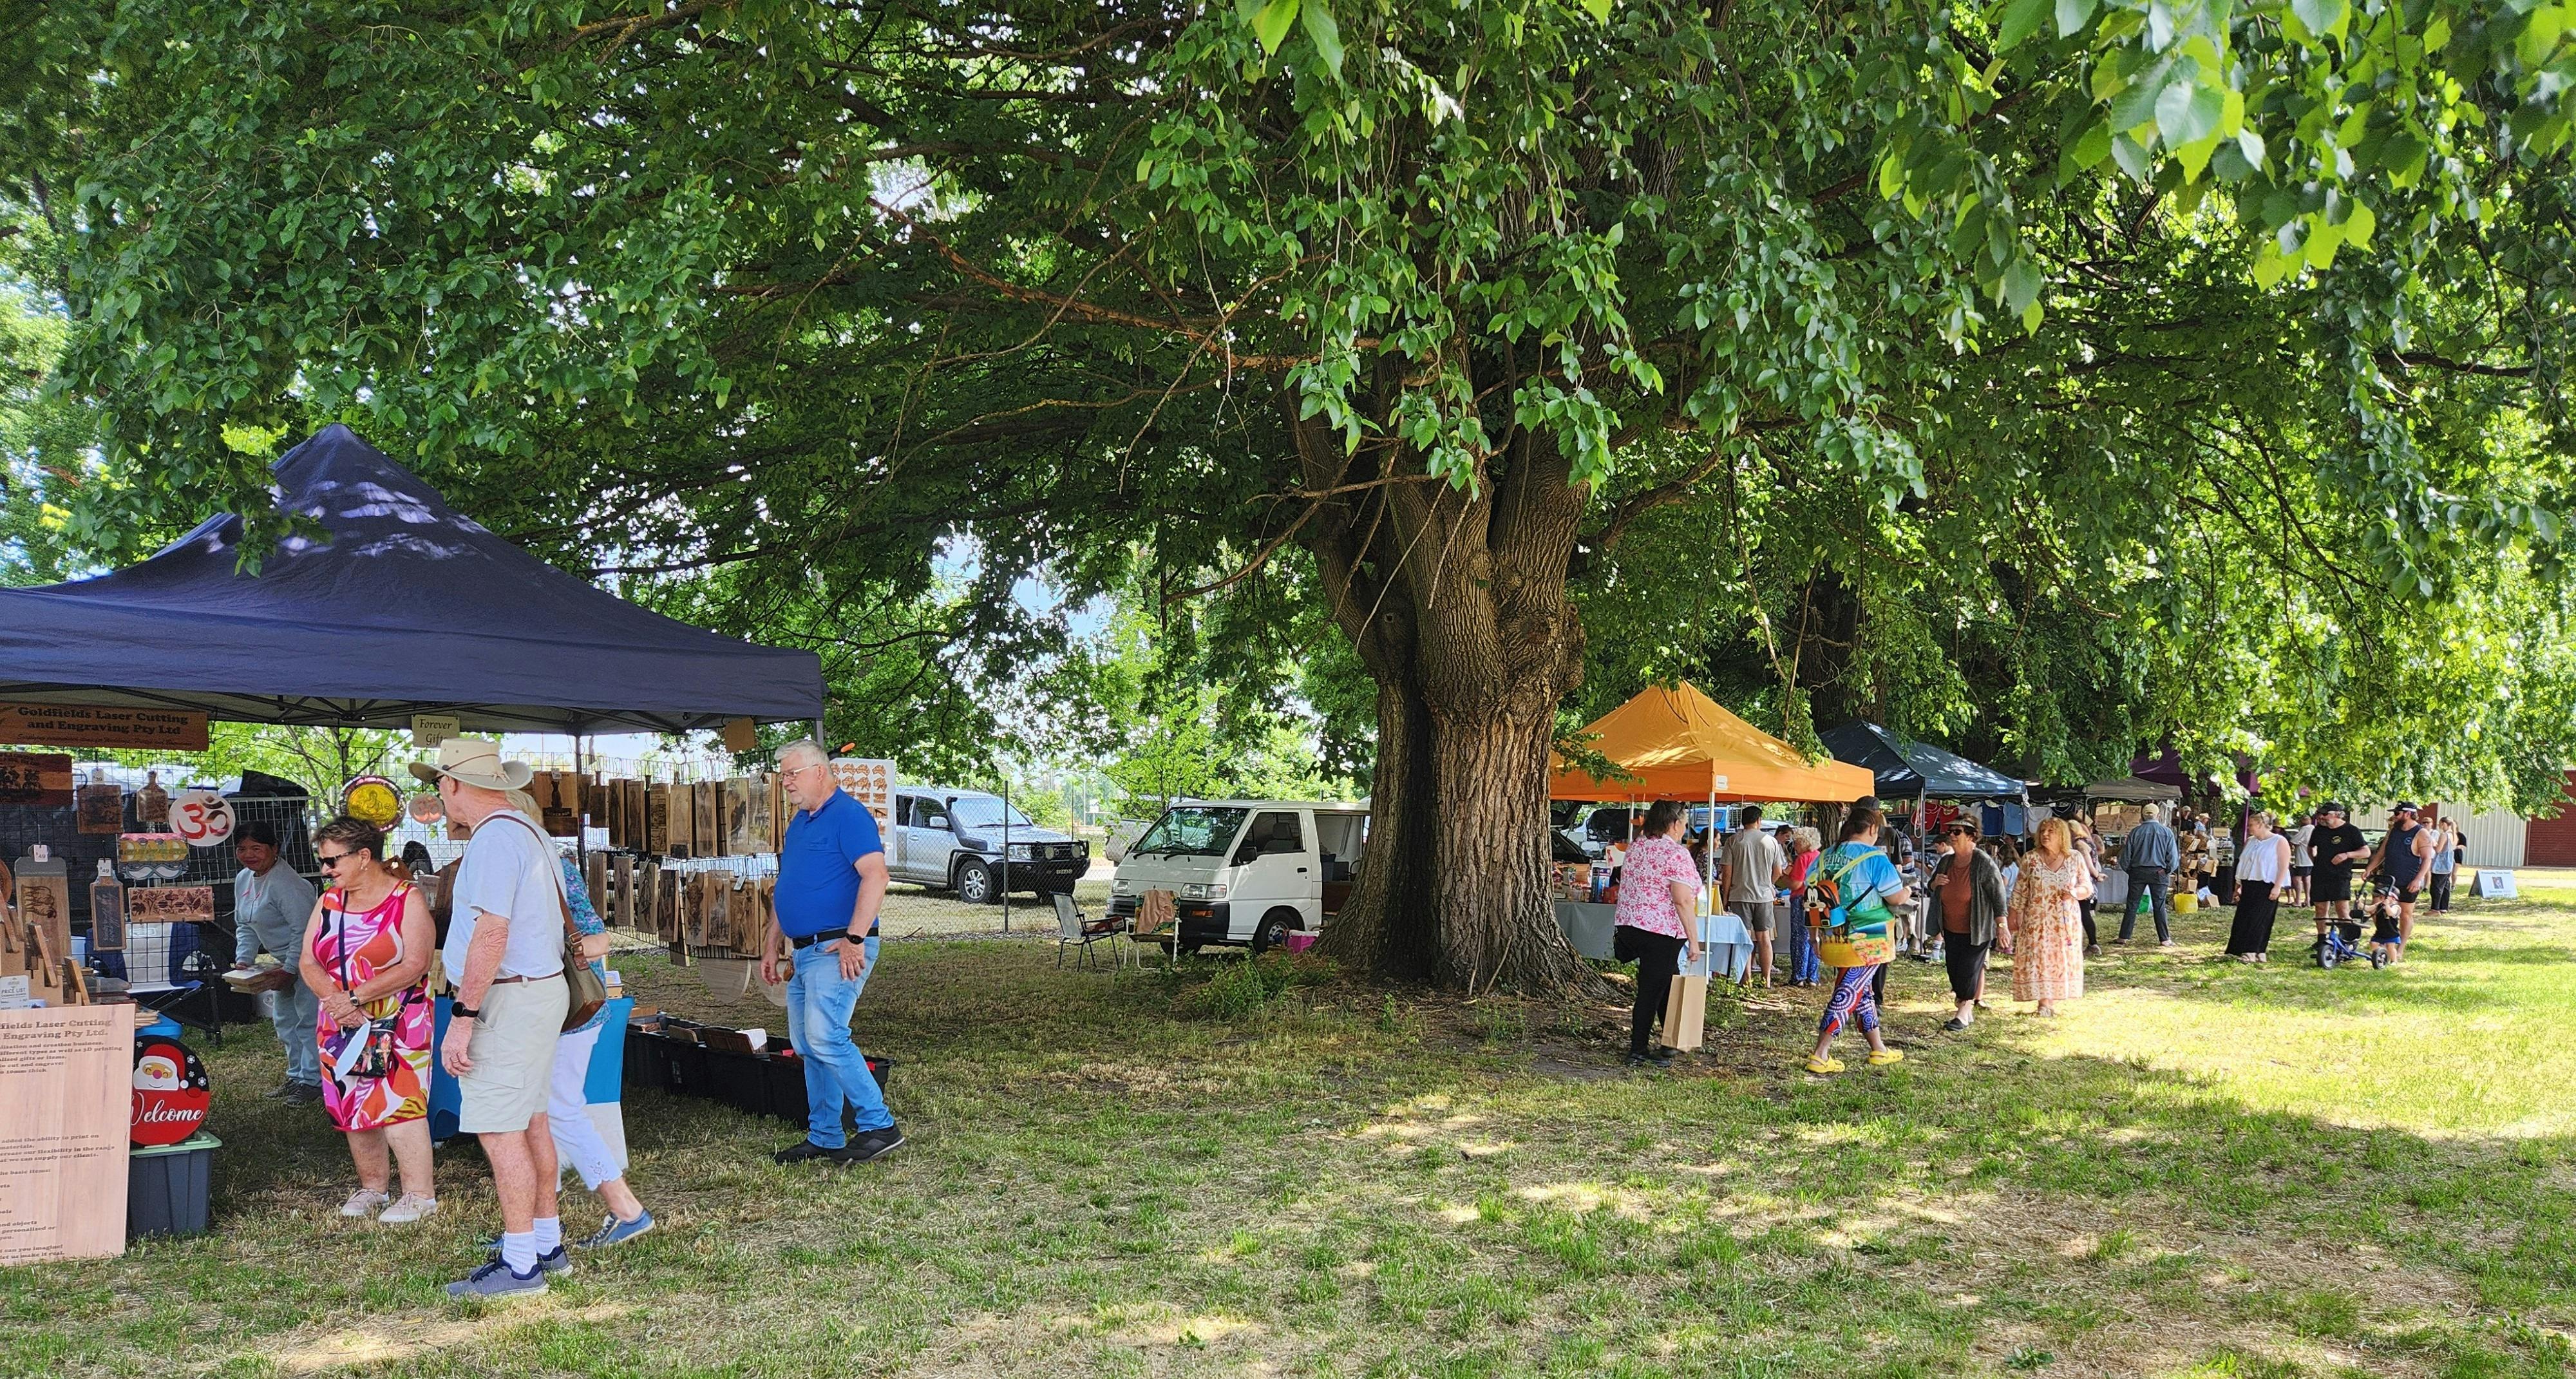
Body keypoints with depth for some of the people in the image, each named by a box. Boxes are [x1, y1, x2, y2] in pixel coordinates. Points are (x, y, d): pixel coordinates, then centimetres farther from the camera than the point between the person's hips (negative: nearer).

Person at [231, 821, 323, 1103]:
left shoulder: (284, 884, -25)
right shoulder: (243, 879, 6)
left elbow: (304, 930, -26)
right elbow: (245, 926, 15)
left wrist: (289, 970, -25)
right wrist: (243, 959, 1)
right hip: (286, 958, 11)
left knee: (308, 1018, -11)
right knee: (283, 1019, 16)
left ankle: (313, 1081, -6)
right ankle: (297, 1076, 28)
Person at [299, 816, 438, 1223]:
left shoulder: (407, 900, -8)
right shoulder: (329, 902, 10)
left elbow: (416, 965, -16)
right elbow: (309, 962, 6)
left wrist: (356, 997, -17)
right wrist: (334, 998, -13)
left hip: (397, 1025, -6)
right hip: (342, 1027, 6)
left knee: (397, 1105, -12)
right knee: (353, 1107, 8)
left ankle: (420, 1193, -6)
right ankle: (373, 1186, 21)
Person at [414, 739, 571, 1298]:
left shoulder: (494, 838, -17)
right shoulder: (529, 831, 15)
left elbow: (491, 936, -24)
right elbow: (559, 911, 24)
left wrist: (462, 1017, -22)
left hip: (509, 999, -11)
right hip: (545, 986, 11)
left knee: (500, 1131, -7)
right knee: (530, 1123, 15)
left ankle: (520, 1265, -5)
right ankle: (547, 1245, 21)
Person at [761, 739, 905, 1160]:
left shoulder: (849, 815, -11)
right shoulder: (799, 823, 18)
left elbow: (875, 877, -22)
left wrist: (854, 940, -24)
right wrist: (772, 945, 21)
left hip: (837, 951, -10)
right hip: (802, 952, 10)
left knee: (825, 1038, -17)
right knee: (807, 1046, 11)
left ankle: (879, 1126, -10)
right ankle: (824, 1138, 18)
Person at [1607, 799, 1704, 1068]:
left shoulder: (1635, 847, 10)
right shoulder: (1676, 854, -14)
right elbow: (1682, 901, -19)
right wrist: (1694, 941, -14)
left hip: (1629, 924, 8)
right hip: (1662, 932, -8)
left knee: (1667, 985, 20)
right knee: (1651, 991, 1)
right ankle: (1637, 1050, 7)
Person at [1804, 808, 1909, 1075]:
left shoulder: (1827, 856, 5)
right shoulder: (1874, 857, -13)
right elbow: (1895, 897, -12)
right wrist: (1907, 892, 10)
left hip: (1837, 937, 7)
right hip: (1867, 939, -7)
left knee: (1863, 992, 19)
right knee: (1848, 994, -4)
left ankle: (1878, 1049, 31)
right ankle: (1819, 1056, -8)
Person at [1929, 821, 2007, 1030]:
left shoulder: (1984, 863, -14)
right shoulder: (1946, 861, 4)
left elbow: (1998, 893, -13)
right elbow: (1933, 890, 19)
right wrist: (1935, 883, -7)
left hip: (1975, 930, -6)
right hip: (1951, 929, 6)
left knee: (1969, 969, -5)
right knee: (1954, 968, 9)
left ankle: (1964, 1013, 2)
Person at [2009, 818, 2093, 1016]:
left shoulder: (2075, 859, 2)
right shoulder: (2031, 859, 0)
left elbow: (2087, 886, 5)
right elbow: (2020, 890, 3)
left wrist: (2075, 893, -17)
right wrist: (2012, 916, 2)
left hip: (2065, 920, 1)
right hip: (2037, 920, -1)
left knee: (2061, 959, 2)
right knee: (2038, 959, -6)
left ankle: (2053, 1001, 10)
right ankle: (2043, 1002, -4)